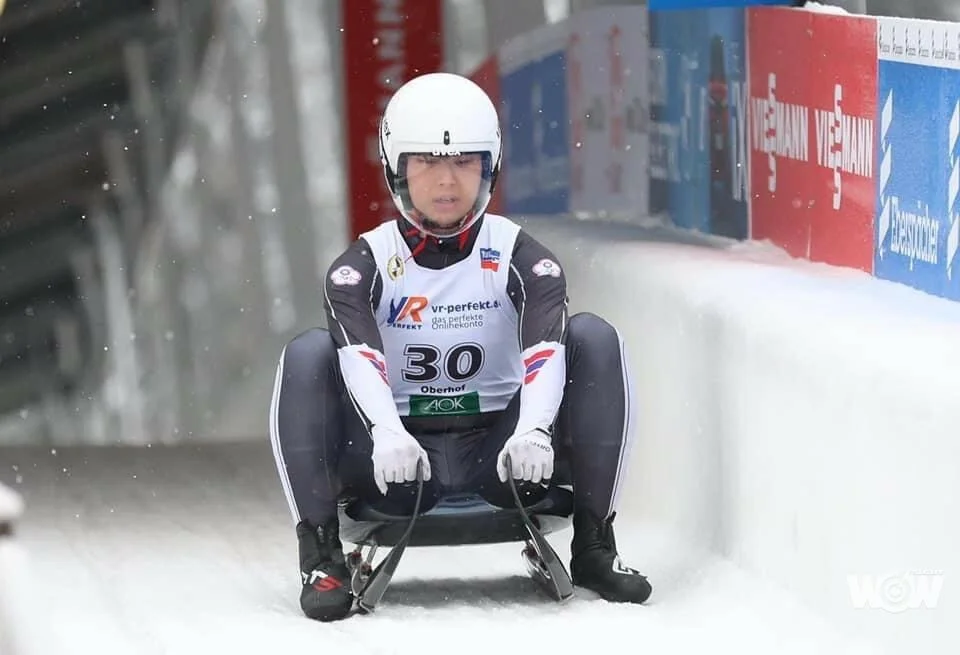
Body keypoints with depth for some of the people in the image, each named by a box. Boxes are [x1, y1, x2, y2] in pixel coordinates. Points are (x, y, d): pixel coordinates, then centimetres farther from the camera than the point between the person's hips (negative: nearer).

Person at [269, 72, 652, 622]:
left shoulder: (519, 256, -1)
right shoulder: (365, 263, -3)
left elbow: (544, 346, -20)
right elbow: (359, 354, -23)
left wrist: (533, 431, -41)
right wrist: (385, 433, -44)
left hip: (501, 453, 1)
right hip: (399, 462, -1)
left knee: (594, 339, -17)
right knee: (308, 355, -22)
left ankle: (594, 545, -14)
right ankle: (322, 557, -22)